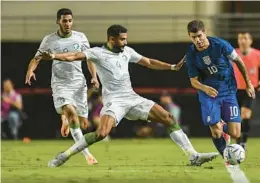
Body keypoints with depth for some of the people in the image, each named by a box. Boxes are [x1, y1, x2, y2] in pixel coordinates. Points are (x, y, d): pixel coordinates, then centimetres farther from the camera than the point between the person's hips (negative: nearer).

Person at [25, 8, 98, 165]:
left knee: (83, 121, 1)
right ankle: (87, 154, -23)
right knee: (70, 111, -29)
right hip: (60, 83, -3)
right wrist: (30, 70, -16)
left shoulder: (80, 37, 3)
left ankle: (65, 120, 38)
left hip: (79, 82, 3)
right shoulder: (49, 40, -1)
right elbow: (37, 58, 5)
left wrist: (94, 76, 0)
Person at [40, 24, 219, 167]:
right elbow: (75, 56, -21)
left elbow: (149, 63, 20)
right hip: (114, 101, -6)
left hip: (133, 98, 6)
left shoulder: (127, 51, 10)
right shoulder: (98, 53, -7)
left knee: (169, 118, -1)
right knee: (101, 133, -29)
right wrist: (53, 56, -38)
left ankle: (194, 156, 3)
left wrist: (173, 67, 14)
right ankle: (63, 156, -18)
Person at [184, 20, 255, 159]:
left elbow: (238, 61, 1)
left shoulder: (220, 45, -14)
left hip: (228, 92, 0)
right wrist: (204, 88, -25)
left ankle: (222, 126, 30)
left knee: (235, 134, -7)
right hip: (208, 94, 0)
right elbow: (194, 81, -2)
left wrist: (248, 83, 9)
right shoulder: (191, 55, -9)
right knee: (216, 133, -14)